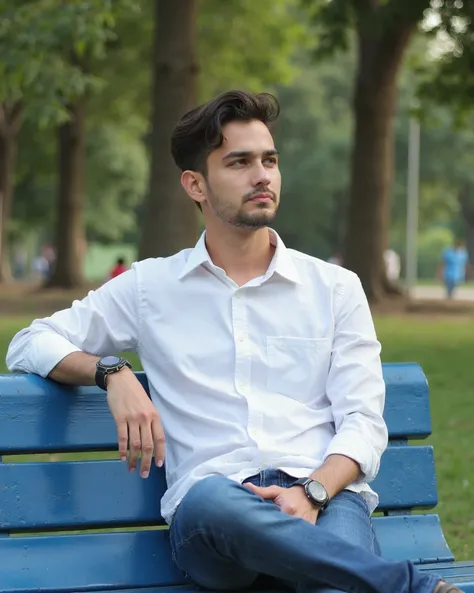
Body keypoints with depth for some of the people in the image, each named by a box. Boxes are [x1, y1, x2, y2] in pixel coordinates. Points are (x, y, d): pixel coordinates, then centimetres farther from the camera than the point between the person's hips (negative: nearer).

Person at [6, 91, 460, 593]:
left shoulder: (335, 288, 18)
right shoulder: (150, 287, 18)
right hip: (210, 514, 2)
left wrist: (312, 492, -12)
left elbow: (363, 423, 10)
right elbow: (30, 345, 18)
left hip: (324, 497, -2)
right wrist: (112, 373, -3)